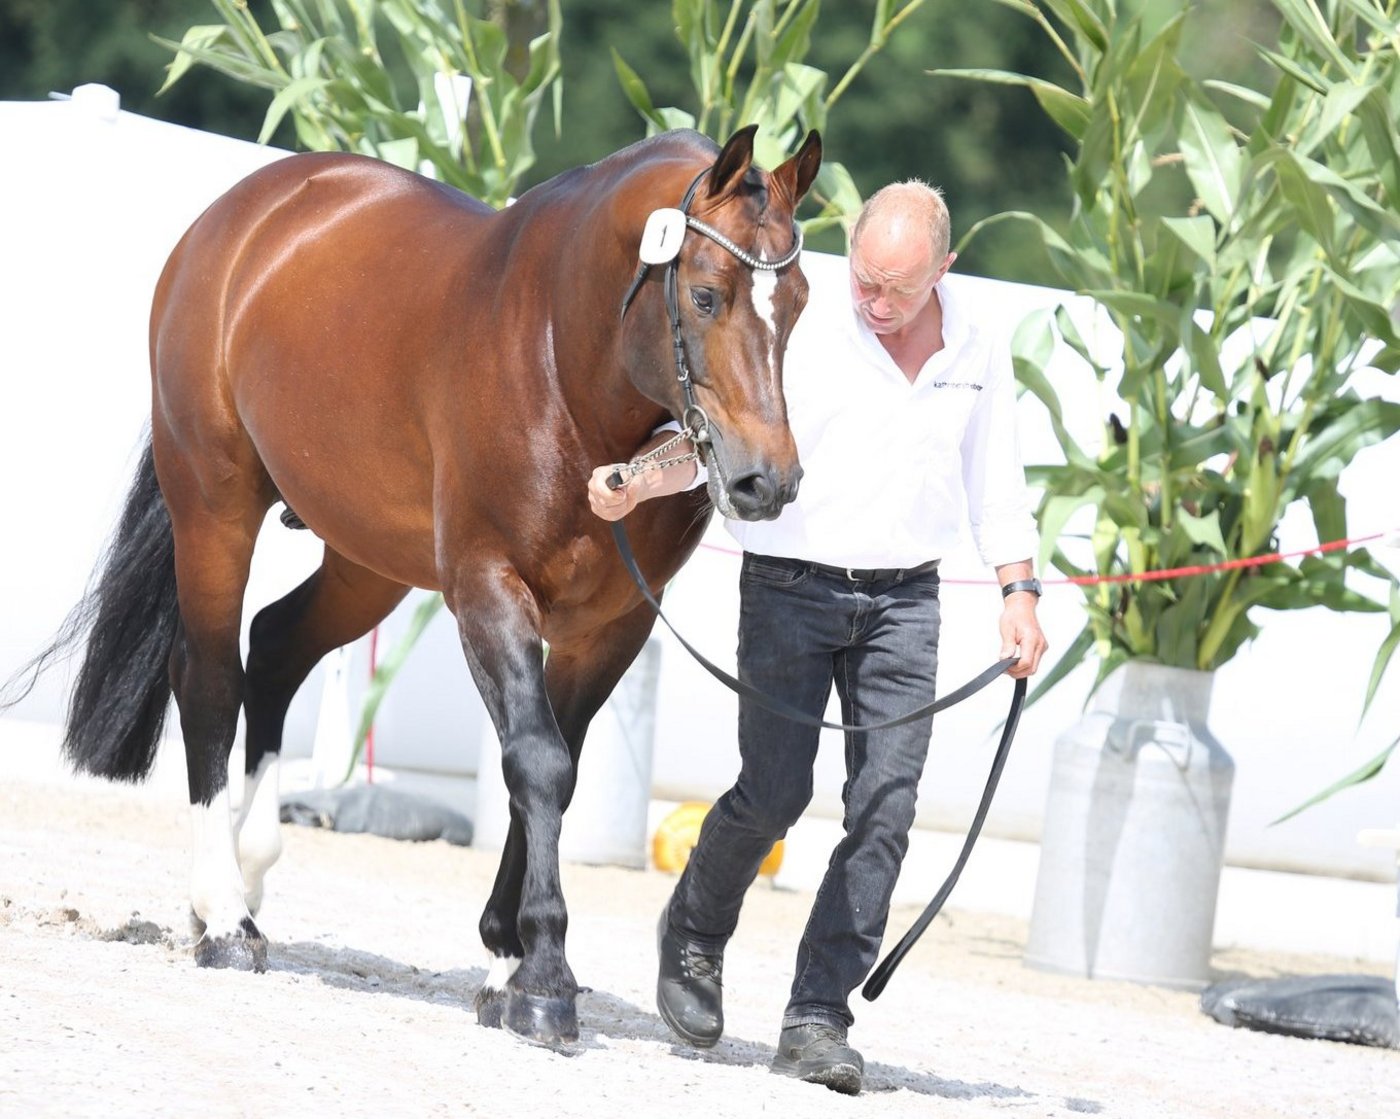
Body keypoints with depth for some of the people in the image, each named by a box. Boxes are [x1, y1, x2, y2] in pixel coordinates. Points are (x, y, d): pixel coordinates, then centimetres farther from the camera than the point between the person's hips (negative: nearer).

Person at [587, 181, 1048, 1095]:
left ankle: (818, 1016, -1)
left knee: (886, 809, -6)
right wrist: (636, 481, -27)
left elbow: (995, 480, 15)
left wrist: (1020, 592, 8)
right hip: (793, 586, -3)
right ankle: (695, 934, 25)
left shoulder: (978, 344, 5)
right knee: (773, 795, -6)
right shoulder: (798, 324, -7)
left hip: (903, 601, 3)